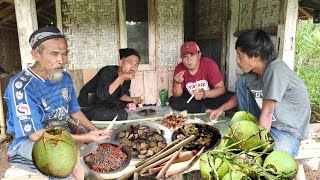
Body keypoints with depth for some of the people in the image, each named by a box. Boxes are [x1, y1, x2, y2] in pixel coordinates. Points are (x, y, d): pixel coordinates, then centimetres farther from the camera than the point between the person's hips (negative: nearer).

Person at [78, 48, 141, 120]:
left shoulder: (127, 79, -1)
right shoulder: (108, 71, -24)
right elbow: (102, 95, -40)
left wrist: (132, 99, -1)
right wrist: (121, 78, -38)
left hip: (105, 105, 9)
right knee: (121, 115, -24)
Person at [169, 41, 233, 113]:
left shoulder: (209, 64, -18)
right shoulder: (179, 69, -12)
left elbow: (221, 88, -18)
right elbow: (177, 95, -9)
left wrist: (204, 94, -35)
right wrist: (178, 83, -30)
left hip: (211, 98, -2)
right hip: (191, 100, 3)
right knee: (172, 101, -23)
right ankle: (207, 110, -18)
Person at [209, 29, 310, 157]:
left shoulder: (275, 71, -28)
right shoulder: (254, 72, -4)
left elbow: (267, 113, -29)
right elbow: (241, 93, 15)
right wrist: (222, 108, 10)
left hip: (288, 131, -7)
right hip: (265, 122, 8)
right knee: (242, 81, -2)